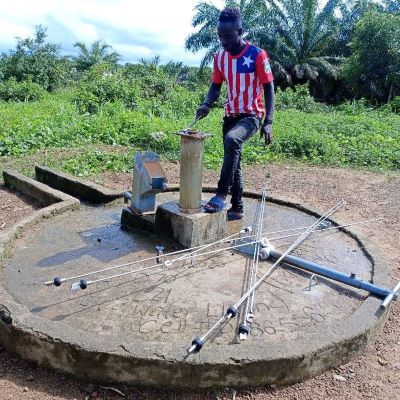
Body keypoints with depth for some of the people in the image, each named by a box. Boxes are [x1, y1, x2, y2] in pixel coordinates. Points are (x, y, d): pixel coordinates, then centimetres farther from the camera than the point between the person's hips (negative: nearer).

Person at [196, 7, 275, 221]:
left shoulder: (257, 55, -11)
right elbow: (216, 86, 11)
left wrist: (268, 122, -16)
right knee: (234, 163, 9)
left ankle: (221, 194, -27)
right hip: (230, 116, 6)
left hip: (252, 116, -6)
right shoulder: (220, 56, 4)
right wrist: (206, 104, -11)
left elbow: (269, 89, -8)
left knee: (232, 140, -35)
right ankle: (237, 208, 21)